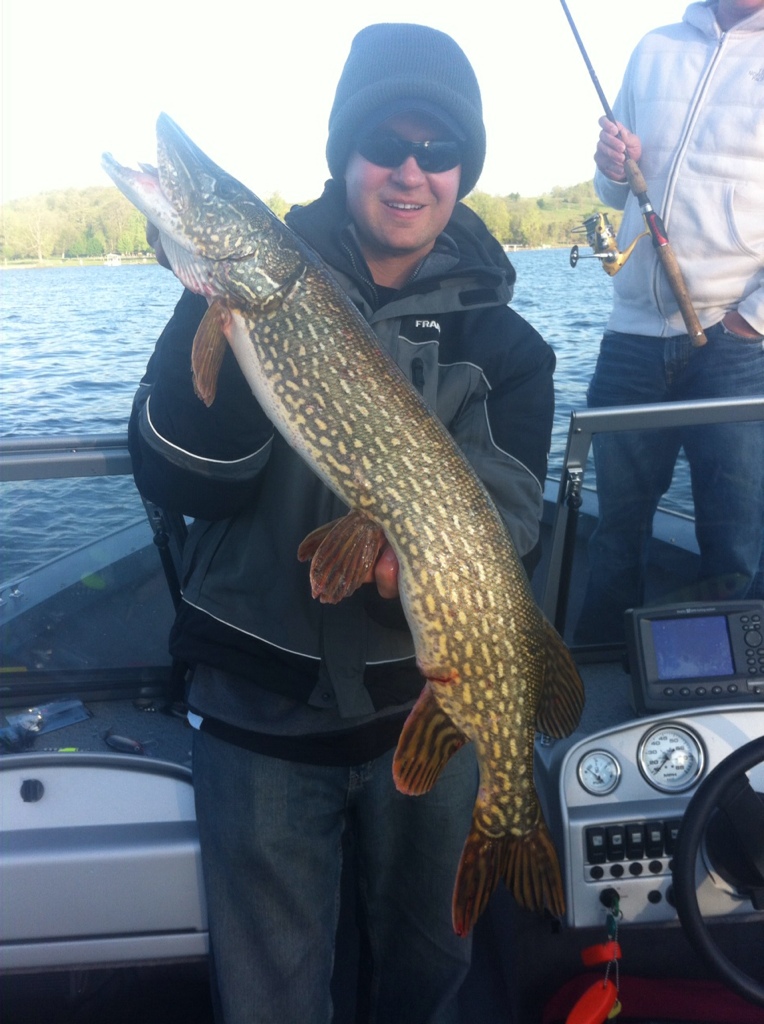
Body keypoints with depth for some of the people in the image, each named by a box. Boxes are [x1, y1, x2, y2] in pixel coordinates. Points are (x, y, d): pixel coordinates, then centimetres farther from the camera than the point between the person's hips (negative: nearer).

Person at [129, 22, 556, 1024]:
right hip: (262, 702, -1)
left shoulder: (502, 342, 1)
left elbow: (509, 508, -9)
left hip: (431, 697, 2)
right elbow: (180, 481, -13)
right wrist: (215, 311, -27)